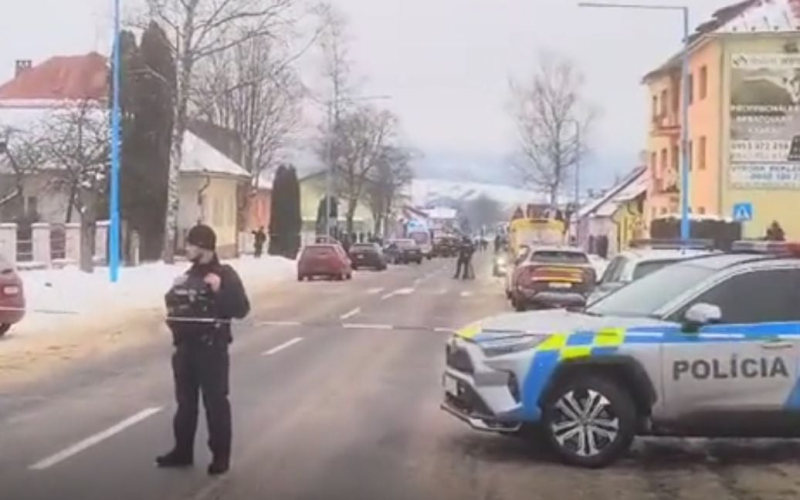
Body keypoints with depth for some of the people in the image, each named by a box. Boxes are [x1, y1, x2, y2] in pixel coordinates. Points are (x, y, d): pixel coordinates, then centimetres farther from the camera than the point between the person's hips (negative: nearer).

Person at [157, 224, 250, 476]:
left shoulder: (225, 274, -6)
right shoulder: (189, 275, 16)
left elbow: (241, 309, -14)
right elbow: (172, 302, 25)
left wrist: (219, 291, -23)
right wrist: (176, 291, 6)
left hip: (212, 346, -7)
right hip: (186, 345, 7)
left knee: (215, 402, -3)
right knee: (185, 400, 12)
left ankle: (220, 456, 3)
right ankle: (183, 451, 22)